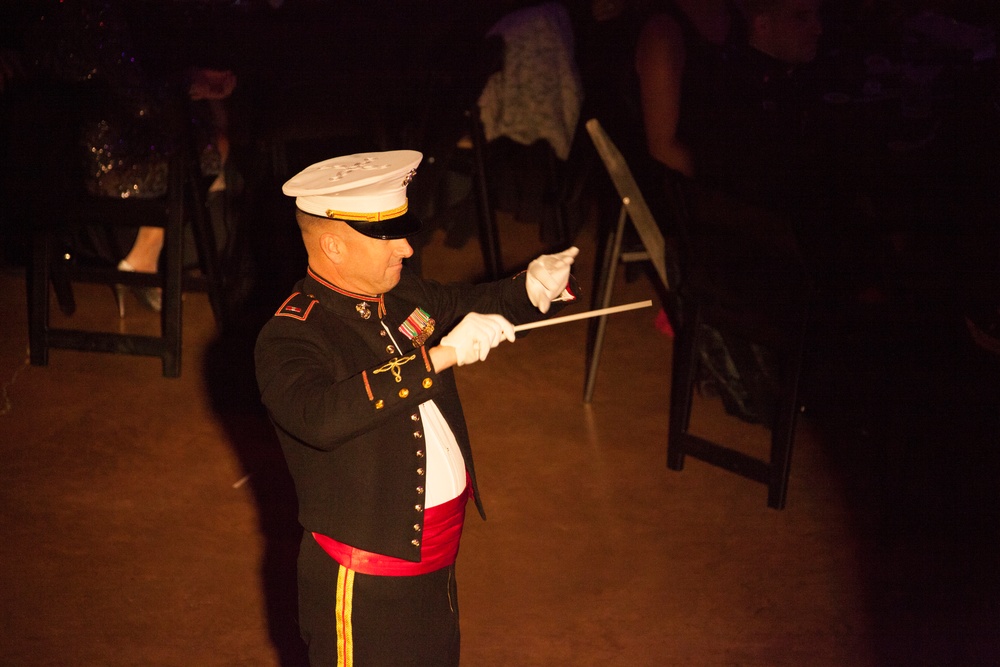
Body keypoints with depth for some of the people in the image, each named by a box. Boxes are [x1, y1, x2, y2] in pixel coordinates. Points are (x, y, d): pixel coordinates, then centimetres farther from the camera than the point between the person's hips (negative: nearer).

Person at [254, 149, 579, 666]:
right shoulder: (289, 338, -22)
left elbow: (473, 303, 19)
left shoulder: (401, 295, 0)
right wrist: (438, 356, -42)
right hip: (362, 584, -8)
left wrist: (535, 287, -3)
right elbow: (322, 418, -42)